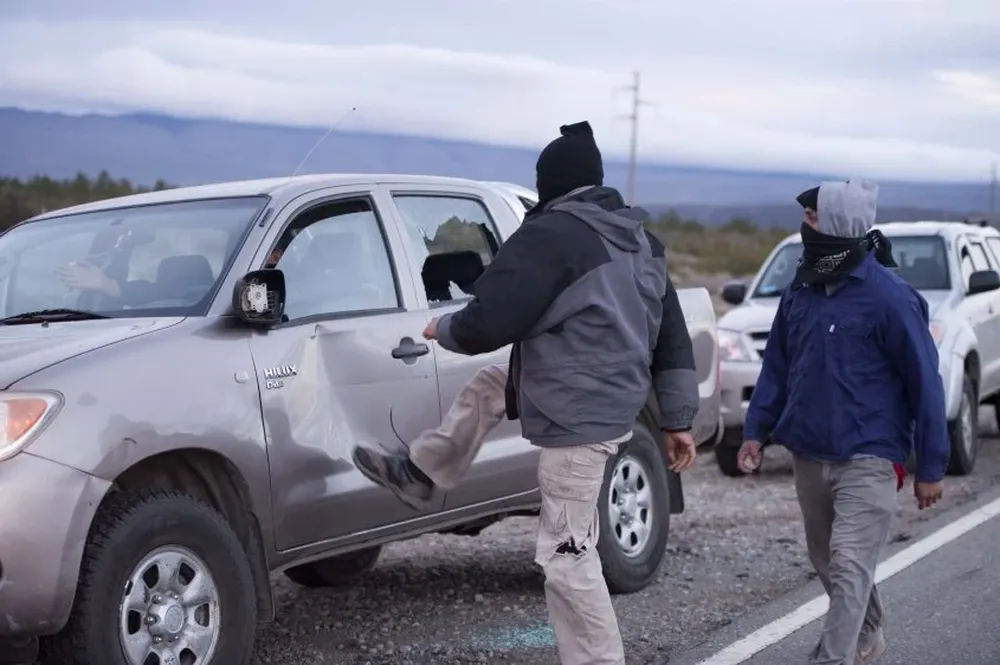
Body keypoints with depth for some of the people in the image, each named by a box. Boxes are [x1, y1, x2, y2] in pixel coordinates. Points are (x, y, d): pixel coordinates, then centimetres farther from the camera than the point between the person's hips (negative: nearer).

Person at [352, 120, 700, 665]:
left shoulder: (550, 234, -16)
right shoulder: (639, 241, 13)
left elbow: (488, 323, -19)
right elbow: (673, 340, 15)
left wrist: (443, 330, 4)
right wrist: (677, 420, 19)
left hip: (578, 417, -10)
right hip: (612, 401, 10)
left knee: (566, 557, -3)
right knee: (486, 387, 26)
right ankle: (419, 476, 38)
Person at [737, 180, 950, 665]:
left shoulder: (890, 298, -14)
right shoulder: (802, 289, 4)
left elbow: (924, 383, -10)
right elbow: (777, 365, 13)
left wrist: (930, 467, -7)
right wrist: (756, 430, 6)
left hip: (867, 460, -7)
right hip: (808, 456, 7)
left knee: (848, 568, -12)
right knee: (828, 564, 20)